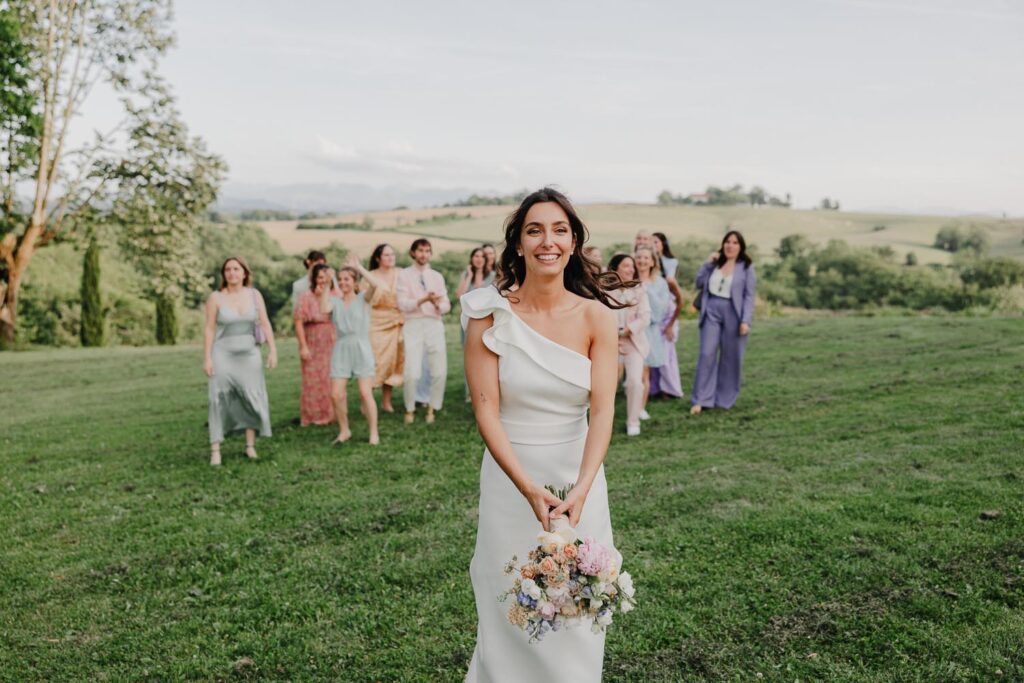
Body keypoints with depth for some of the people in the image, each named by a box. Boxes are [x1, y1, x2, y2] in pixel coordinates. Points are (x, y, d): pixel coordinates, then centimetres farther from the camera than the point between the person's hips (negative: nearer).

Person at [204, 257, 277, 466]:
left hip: (249, 354, 3)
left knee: (252, 398, 4)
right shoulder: (216, 298, -3)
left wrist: (273, 350, -4)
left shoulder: (254, 295, 3)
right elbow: (209, 329, -3)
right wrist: (207, 358, -7)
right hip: (223, 354, -2)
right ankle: (215, 450, -4)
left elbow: (265, 324, 2)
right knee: (220, 400, -5)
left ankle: (250, 445, 16)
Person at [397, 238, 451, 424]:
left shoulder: (437, 277, 15)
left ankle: (432, 409, 18)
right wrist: (423, 300, -20)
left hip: (435, 325, 3)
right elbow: (403, 304, -5)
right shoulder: (405, 275, 4)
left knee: (440, 372, 0)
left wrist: (437, 304, -14)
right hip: (414, 325, -3)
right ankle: (410, 410, 11)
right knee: (412, 373, -11)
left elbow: (446, 305, 9)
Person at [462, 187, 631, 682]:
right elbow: (486, 412, -12)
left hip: (578, 477, 1)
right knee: (511, 609, 13)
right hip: (510, 477, -1)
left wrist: (580, 491, -26)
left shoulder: (596, 316, -6)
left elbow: (603, 410, -12)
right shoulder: (490, 315, -9)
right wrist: (530, 491, -22)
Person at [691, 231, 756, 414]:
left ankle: (723, 399, 16)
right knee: (707, 354, -5)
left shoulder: (746, 267, 1)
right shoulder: (715, 263, 12)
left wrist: (745, 320, -13)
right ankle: (701, 399, -2)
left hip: (732, 314, -2)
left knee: (730, 358, 4)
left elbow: (749, 295, -4)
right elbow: (699, 284, 7)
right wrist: (707, 263, 0)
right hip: (711, 312, 2)